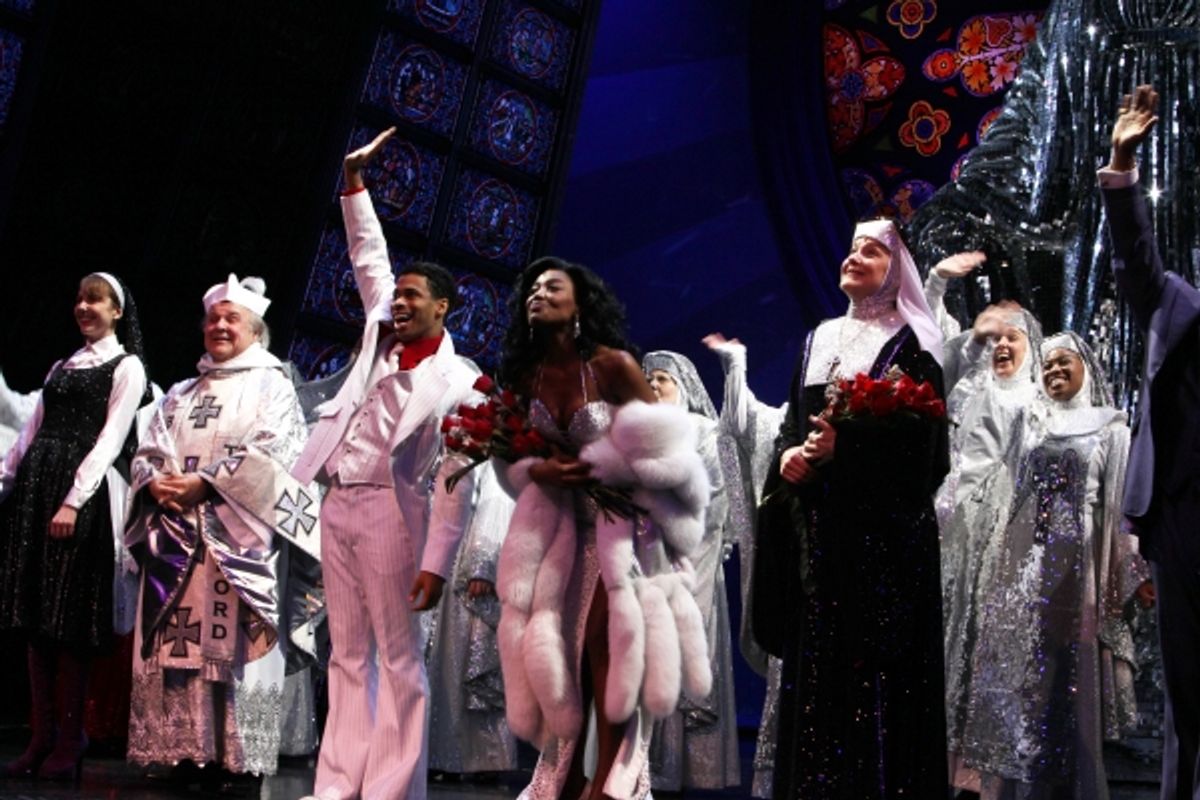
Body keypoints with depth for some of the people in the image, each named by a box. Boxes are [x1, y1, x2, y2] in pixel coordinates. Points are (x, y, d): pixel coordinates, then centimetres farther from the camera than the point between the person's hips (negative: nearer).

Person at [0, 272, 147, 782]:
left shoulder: (126, 367, 2)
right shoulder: (62, 366, 22)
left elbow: (110, 440, -8)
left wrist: (73, 501, -18)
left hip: (82, 494, -6)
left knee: (68, 619, -6)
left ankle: (68, 744, 1)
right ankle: (42, 737, 8)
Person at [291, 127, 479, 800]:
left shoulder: (459, 382, -6)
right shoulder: (382, 337, 11)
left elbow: (457, 483, -9)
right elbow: (369, 256, 19)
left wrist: (437, 563, -16)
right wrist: (355, 180, 14)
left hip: (389, 511, -7)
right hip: (338, 506, 7)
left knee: (399, 659, -3)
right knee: (349, 656, 9)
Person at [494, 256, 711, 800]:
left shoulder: (613, 365, -12)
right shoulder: (525, 376, 4)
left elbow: (655, 443, -12)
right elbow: (514, 455, 10)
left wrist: (593, 465, -15)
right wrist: (539, 472, -11)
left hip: (620, 522, -6)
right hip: (559, 526, 6)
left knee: (606, 641, -13)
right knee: (558, 646, 4)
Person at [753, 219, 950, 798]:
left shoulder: (909, 343, 0)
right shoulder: (820, 340, 19)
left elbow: (919, 438, -10)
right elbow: (792, 421, 16)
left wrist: (844, 445, -20)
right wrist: (788, 455, -4)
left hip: (881, 527, -6)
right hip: (817, 525, 6)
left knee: (874, 662, -8)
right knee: (816, 660, 5)